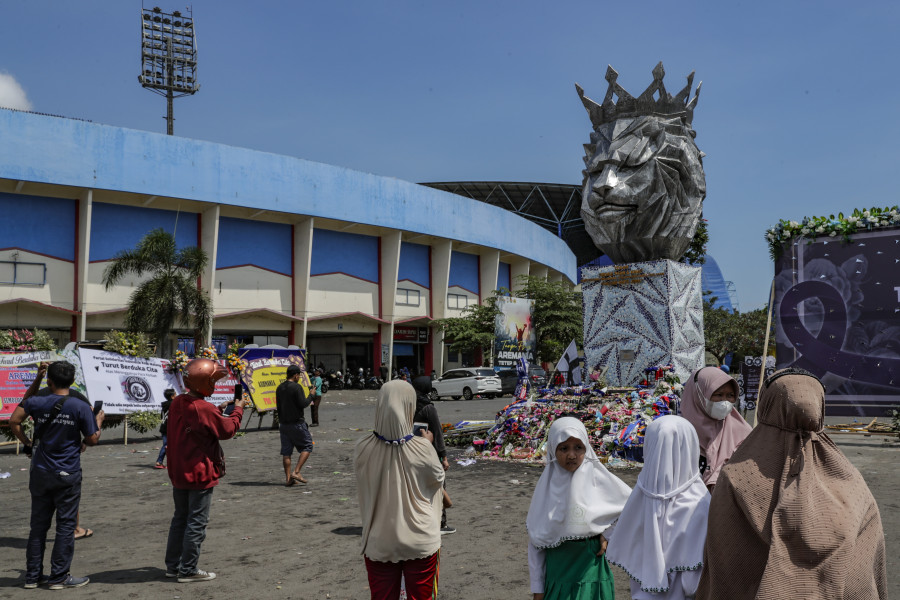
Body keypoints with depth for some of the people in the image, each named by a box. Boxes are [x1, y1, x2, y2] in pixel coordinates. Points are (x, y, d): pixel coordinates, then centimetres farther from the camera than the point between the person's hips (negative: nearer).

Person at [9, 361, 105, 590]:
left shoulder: (36, 403, -4)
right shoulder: (81, 408, -12)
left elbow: (13, 422, 1)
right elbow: (92, 440, -8)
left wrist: (27, 443, 12)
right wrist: (98, 422, 10)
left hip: (41, 474, 3)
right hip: (68, 475, -3)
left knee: (38, 524, 14)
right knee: (65, 525, 5)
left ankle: (33, 575, 21)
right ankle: (59, 577, 10)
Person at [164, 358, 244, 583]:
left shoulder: (177, 403, 2)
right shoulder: (205, 409, -21)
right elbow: (228, 429, -9)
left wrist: (219, 411, 11)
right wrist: (238, 410, 5)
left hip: (178, 473, 8)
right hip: (200, 474, -8)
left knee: (180, 518, 18)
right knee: (197, 522, 2)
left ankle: (173, 565, 26)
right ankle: (188, 570, 8)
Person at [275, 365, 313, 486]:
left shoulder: (279, 388, 11)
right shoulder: (297, 387, -13)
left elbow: (278, 406, 16)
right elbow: (303, 404, -16)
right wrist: (310, 396, 0)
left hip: (283, 423, 7)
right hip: (297, 423, -7)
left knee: (286, 452, 8)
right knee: (307, 446, 5)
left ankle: (288, 478, 9)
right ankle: (296, 472, -6)